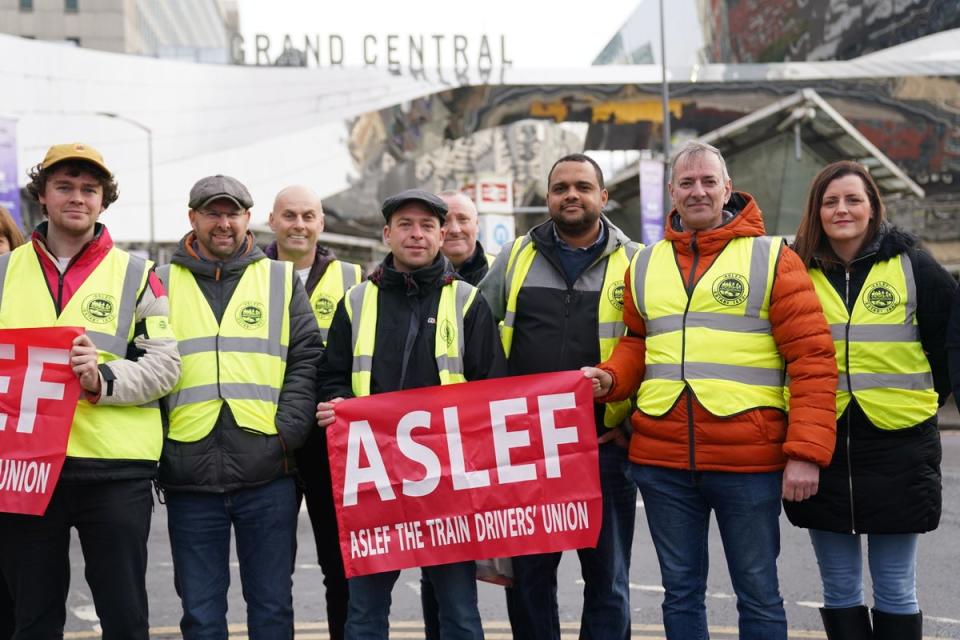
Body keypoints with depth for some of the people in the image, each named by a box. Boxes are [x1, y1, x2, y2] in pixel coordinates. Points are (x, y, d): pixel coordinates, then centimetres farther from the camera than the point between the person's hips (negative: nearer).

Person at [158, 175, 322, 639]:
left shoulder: (281, 280, 9)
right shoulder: (163, 284, 9)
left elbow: (306, 361, 5)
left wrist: (288, 433, -7)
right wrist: (152, 442, -3)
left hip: (268, 472, 0)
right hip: (189, 477, 0)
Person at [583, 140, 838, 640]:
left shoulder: (770, 258, -2)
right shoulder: (644, 265, 11)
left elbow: (812, 359, -6)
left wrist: (806, 451, -13)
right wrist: (610, 379, -2)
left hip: (750, 460, -3)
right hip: (661, 459, 4)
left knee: (758, 594, 8)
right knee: (681, 592, 14)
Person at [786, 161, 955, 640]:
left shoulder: (912, 267, -1)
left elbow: (951, 339, 6)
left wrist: (924, 399, 7)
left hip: (898, 445, -2)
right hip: (821, 444, 2)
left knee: (895, 591, 6)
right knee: (839, 590, 10)